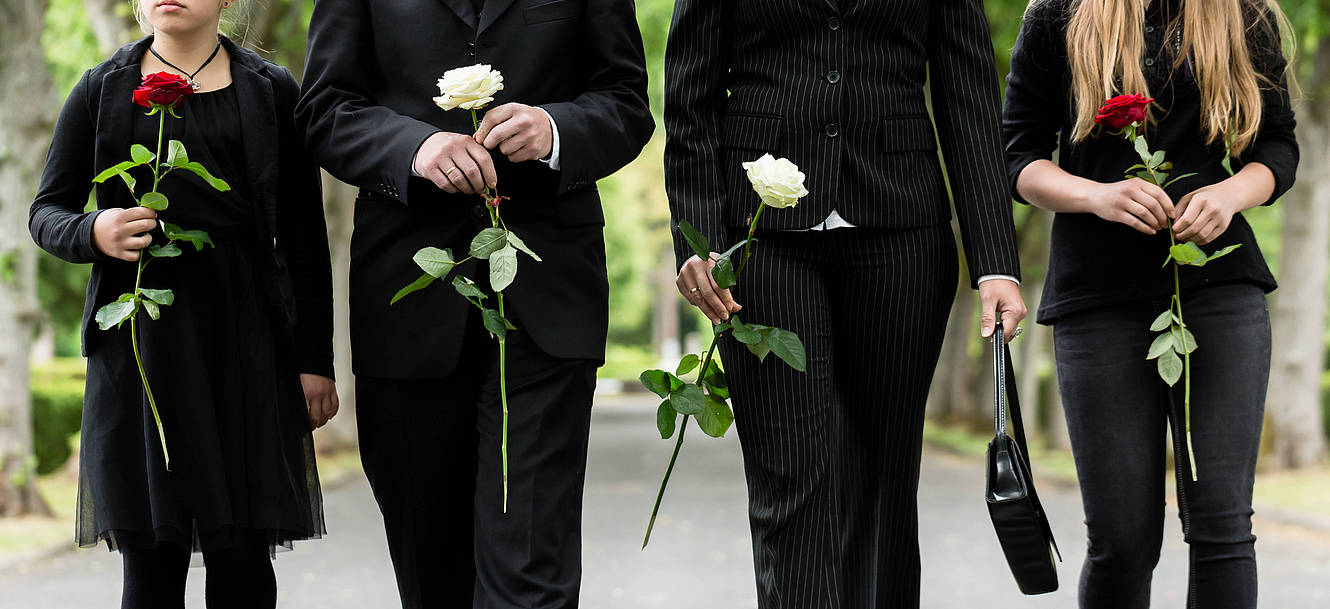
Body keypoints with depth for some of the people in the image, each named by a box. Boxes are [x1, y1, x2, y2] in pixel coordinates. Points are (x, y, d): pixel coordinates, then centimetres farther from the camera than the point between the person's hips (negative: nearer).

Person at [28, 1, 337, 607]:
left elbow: (304, 239, 9)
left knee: (243, 556, -4)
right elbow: (46, 212, 13)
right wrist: (95, 233, -10)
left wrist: (315, 360, 4)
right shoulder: (101, 90, 11)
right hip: (140, 336, 0)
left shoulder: (271, 91, 10)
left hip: (244, 337, 0)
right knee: (151, 557, -4)